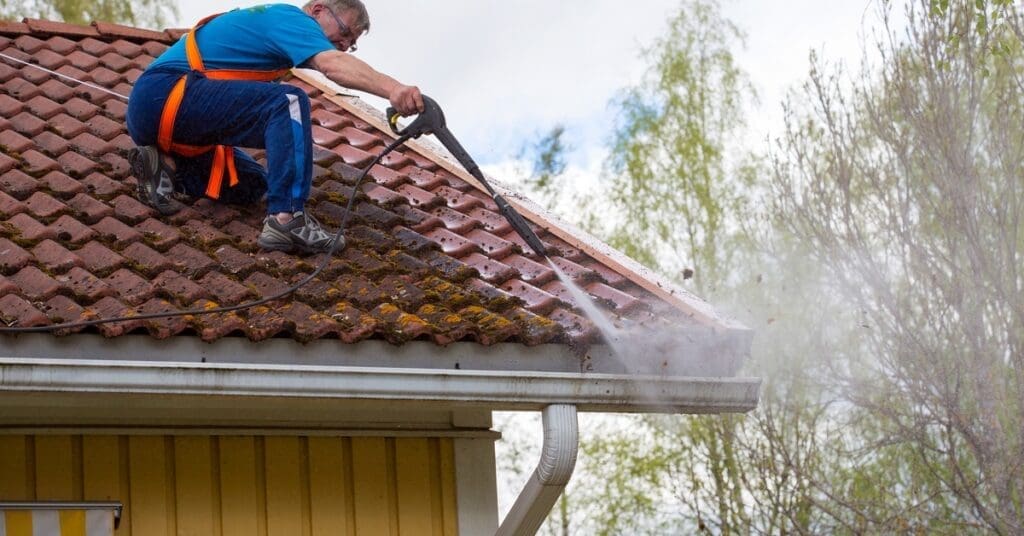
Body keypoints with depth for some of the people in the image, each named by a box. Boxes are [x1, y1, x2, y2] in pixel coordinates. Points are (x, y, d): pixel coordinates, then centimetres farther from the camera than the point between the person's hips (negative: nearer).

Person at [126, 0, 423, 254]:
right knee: (288, 102, -23)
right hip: (167, 96, -11)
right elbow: (332, 64, -27)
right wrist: (393, 89, -41)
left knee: (250, 186, 17)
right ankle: (287, 219, -32)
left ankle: (165, 167, 1)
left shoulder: (274, 24, 25)